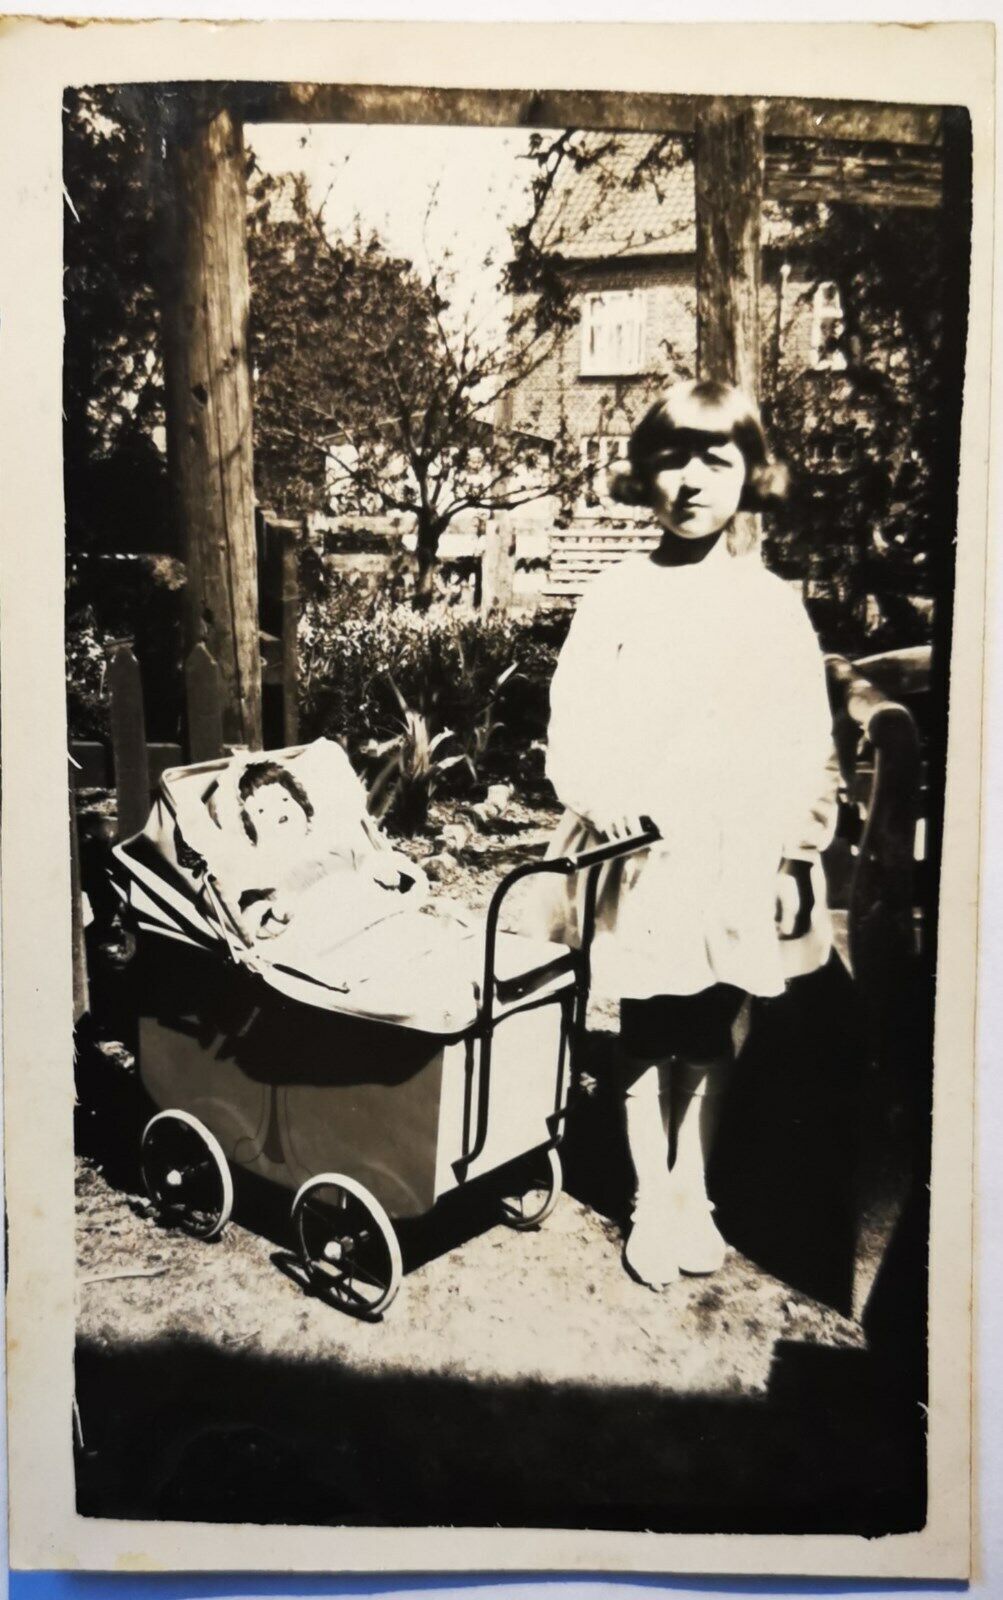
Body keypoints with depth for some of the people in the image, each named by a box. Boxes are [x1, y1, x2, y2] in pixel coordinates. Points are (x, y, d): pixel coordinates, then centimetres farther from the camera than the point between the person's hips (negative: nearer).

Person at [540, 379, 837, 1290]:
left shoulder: (774, 605, 3)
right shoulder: (614, 599, 1)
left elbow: (809, 745, 3)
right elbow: (572, 717, -2)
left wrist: (795, 853, -4)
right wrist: (598, 793, -20)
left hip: (736, 864, 1)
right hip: (640, 856, -1)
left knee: (714, 1034, 12)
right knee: (647, 1034, 7)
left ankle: (692, 1190, 31)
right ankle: (650, 1201, 25)